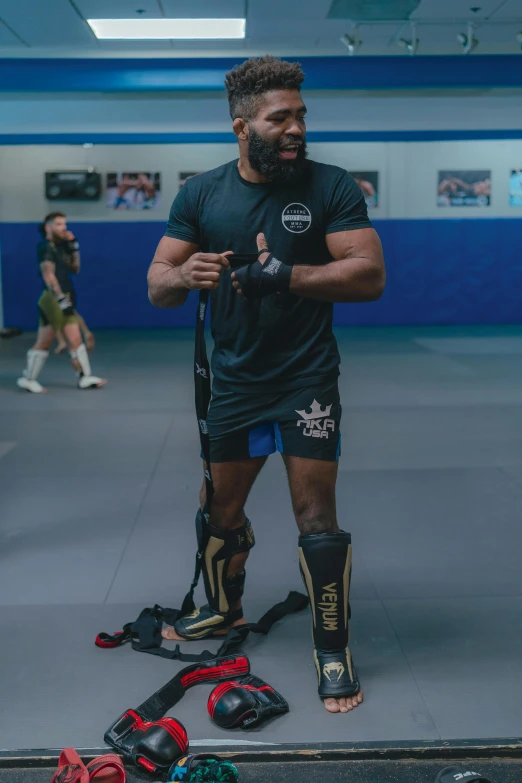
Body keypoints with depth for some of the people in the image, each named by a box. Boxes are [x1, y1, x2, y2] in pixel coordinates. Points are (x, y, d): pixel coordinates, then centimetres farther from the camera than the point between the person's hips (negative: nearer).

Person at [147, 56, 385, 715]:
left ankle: (333, 649, 11)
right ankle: (223, 609, 41)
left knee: (316, 516, -5)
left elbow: (370, 275, -15)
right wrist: (185, 275, -23)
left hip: (307, 381, -3)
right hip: (234, 381, 4)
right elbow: (156, 286, 0)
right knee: (221, 511, 16)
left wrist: (284, 274, -26)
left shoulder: (331, 187, -8)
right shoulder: (200, 195, 1)